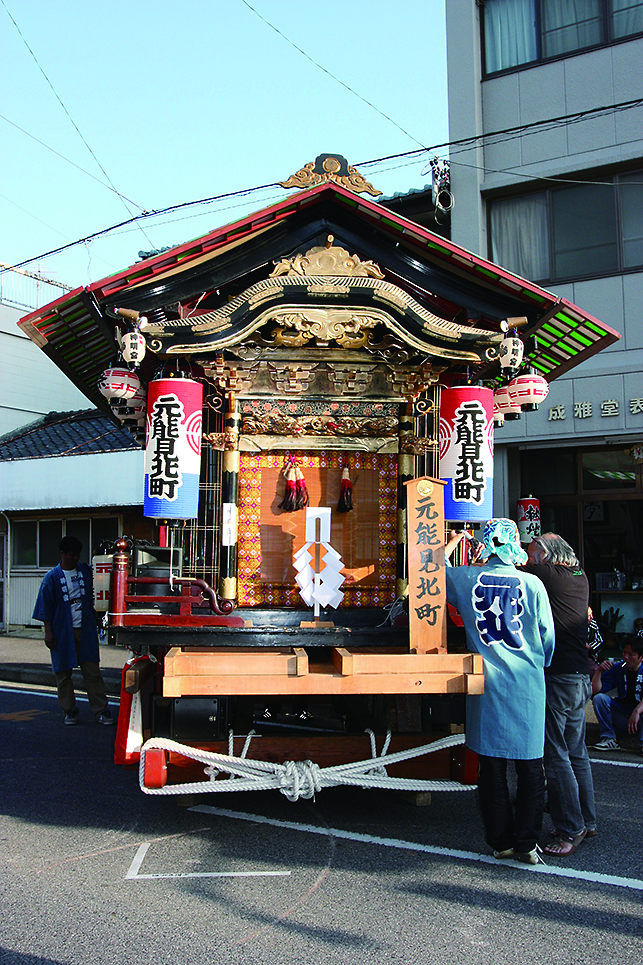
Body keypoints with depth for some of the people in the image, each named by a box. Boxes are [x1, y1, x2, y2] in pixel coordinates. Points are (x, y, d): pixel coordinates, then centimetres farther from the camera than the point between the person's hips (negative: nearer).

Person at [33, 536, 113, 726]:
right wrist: (48, 631, -6)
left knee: (92, 671, 0)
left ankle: (101, 710, 4)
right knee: (63, 673, 6)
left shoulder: (86, 571, 7)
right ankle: (69, 711, 19)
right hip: (62, 632, -1)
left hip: (86, 631, 2)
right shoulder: (52, 577, -1)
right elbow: (46, 607, -1)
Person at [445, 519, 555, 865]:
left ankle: (500, 842, 20)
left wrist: (452, 543, 30)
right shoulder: (532, 584, -6)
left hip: (487, 684, 1)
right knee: (531, 769, 10)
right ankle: (526, 844, 15)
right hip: (527, 687, -1)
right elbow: (548, 638, 1)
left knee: (492, 768, 11)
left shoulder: (467, 579, -3)